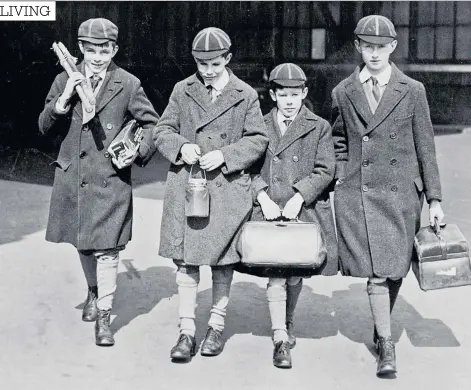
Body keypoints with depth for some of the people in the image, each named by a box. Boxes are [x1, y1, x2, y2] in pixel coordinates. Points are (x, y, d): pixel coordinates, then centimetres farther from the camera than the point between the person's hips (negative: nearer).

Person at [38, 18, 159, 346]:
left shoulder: (128, 85, -4)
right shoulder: (65, 80, 3)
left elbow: (153, 123, 4)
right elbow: (45, 126, 2)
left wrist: (138, 153, -10)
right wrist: (64, 98, -13)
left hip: (111, 179, -3)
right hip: (73, 176, 4)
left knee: (107, 248, -5)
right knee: (82, 243, 18)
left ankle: (103, 317, 7)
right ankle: (94, 291, 44)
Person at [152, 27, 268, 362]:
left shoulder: (246, 95, 2)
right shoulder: (183, 91, 6)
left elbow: (258, 140, 2)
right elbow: (162, 131, 9)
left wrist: (225, 155, -12)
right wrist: (181, 146, -11)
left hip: (228, 187, -1)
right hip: (186, 186, 1)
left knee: (223, 259, 8)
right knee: (186, 259, 0)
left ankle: (217, 326, 24)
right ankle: (187, 330, 7)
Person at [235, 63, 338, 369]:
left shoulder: (319, 127, 5)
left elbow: (325, 171, -2)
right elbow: (250, 168, 5)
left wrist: (298, 198, -12)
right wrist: (263, 198, -10)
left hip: (305, 211, 0)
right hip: (269, 210, 0)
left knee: (295, 275, 9)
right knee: (275, 274, -9)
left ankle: (288, 323, 35)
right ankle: (281, 340, -6)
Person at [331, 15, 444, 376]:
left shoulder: (412, 91, 3)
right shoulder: (343, 93, 6)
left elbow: (426, 147, 4)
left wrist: (434, 198, 2)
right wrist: (341, 182, 9)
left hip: (402, 193, 1)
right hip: (358, 194, 0)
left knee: (396, 268, 8)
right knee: (377, 271, -6)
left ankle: (382, 327, 29)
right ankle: (386, 345, 3)